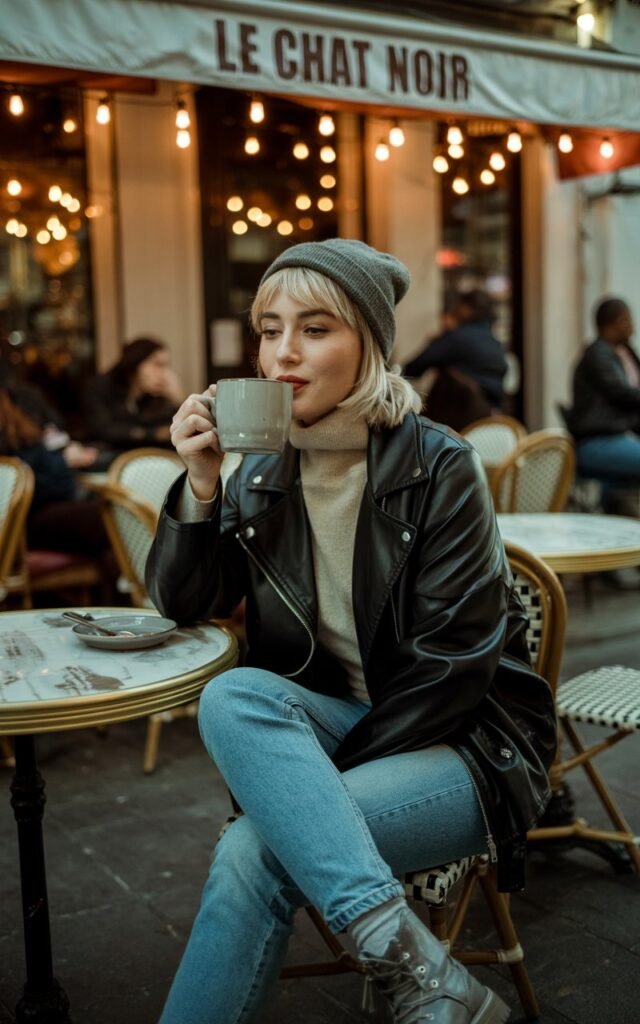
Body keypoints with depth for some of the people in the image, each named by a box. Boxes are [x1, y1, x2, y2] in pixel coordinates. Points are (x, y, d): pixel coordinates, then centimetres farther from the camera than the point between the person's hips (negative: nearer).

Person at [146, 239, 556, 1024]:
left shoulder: (439, 469, -13)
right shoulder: (262, 472, 3)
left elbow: (452, 663, -15)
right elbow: (183, 604, 6)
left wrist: (325, 776, -17)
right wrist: (200, 483, -11)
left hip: (460, 743, -5)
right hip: (336, 728, 5)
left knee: (254, 849, -30)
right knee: (232, 695, -29)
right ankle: (410, 958, -36)